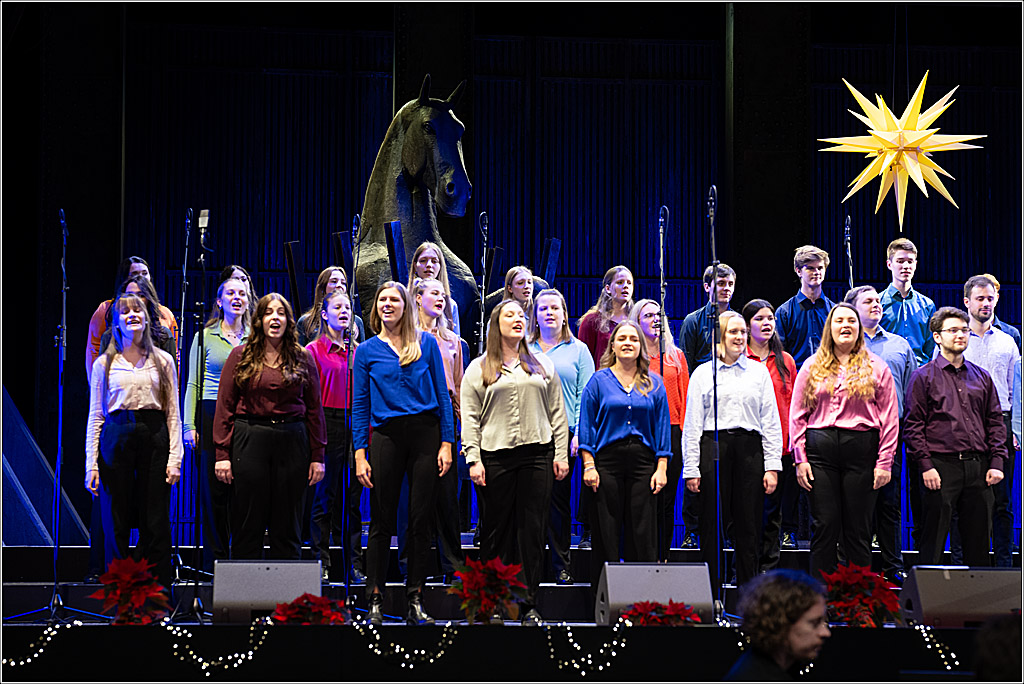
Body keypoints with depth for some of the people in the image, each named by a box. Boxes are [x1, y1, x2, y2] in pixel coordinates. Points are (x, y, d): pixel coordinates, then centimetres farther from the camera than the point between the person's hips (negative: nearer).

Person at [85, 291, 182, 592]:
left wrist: (174, 457, -2)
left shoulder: (163, 361, 10)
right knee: (116, 523, 0)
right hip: (117, 440, 0)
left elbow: (173, 413, 8)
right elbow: (95, 415, 8)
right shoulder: (104, 364, 10)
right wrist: (91, 463, 1)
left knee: (155, 522, -2)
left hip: (154, 439, 0)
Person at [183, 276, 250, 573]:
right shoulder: (204, 337, 7)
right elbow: (193, 384, 5)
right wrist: (189, 425, -4)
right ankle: (215, 558, 5)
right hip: (212, 416, -1)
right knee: (213, 489, -3)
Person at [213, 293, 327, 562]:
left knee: (287, 524, 6)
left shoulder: (302, 359, 8)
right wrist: (222, 454, -6)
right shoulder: (241, 356, 4)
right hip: (250, 441, -1)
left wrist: (317, 456, 3)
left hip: (292, 443, 1)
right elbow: (225, 406, 1)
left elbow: (314, 409, 8)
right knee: (248, 523, 2)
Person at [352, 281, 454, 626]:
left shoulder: (426, 343, 6)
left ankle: (415, 601, 8)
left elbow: (442, 395, 6)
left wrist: (447, 443, -1)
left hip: (425, 433, 0)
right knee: (382, 521, 1)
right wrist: (360, 454, -2)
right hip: (386, 436, 0)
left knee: (421, 519, 2)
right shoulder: (367, 350, 7)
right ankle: (375, 601, 7)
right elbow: (360, 405, 6)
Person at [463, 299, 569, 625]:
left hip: (537, 454, 2)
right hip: (496, 457, -1)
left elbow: (557, 412, 13)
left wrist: (561, 454, 5)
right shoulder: (478, 369, 8)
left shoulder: (542, 365, 15)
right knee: (497, 528, 1)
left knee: (533, 529, -1)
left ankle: (529, 602, 2)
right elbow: (470, 418, 4)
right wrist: (473, 459, -5)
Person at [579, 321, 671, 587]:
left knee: (642, 534, 0)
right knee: (606, 534, -1)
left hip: (643, 461, 2)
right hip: (607, 461, -1)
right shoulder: (599, 381, 5)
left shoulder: (654, 384, 11)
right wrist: (589, 465, -6)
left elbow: (662, 426, 9)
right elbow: (586, 425, 3)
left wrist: (661, 468, 0)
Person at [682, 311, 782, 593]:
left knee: (749, 527, 1)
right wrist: (691, 469, -1)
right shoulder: (702, 373, 7)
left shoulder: (759, 371, 11)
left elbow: (771, 421, 10)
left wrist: (772, 465, 2)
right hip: (713, 450, -1)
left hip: (750, 448, 1)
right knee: (713, 526, -1)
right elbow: (692, 424, 6)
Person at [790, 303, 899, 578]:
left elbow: (890, 419, 4)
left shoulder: (876, 367, 8)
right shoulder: (812, 367, 11)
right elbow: (797, 416, 9)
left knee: (858, 529, 3)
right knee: (824, 526, 0)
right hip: (820, 450, 1)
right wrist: (800, 458, 0)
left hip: (861, 451, -1)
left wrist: (884, 462, -4)